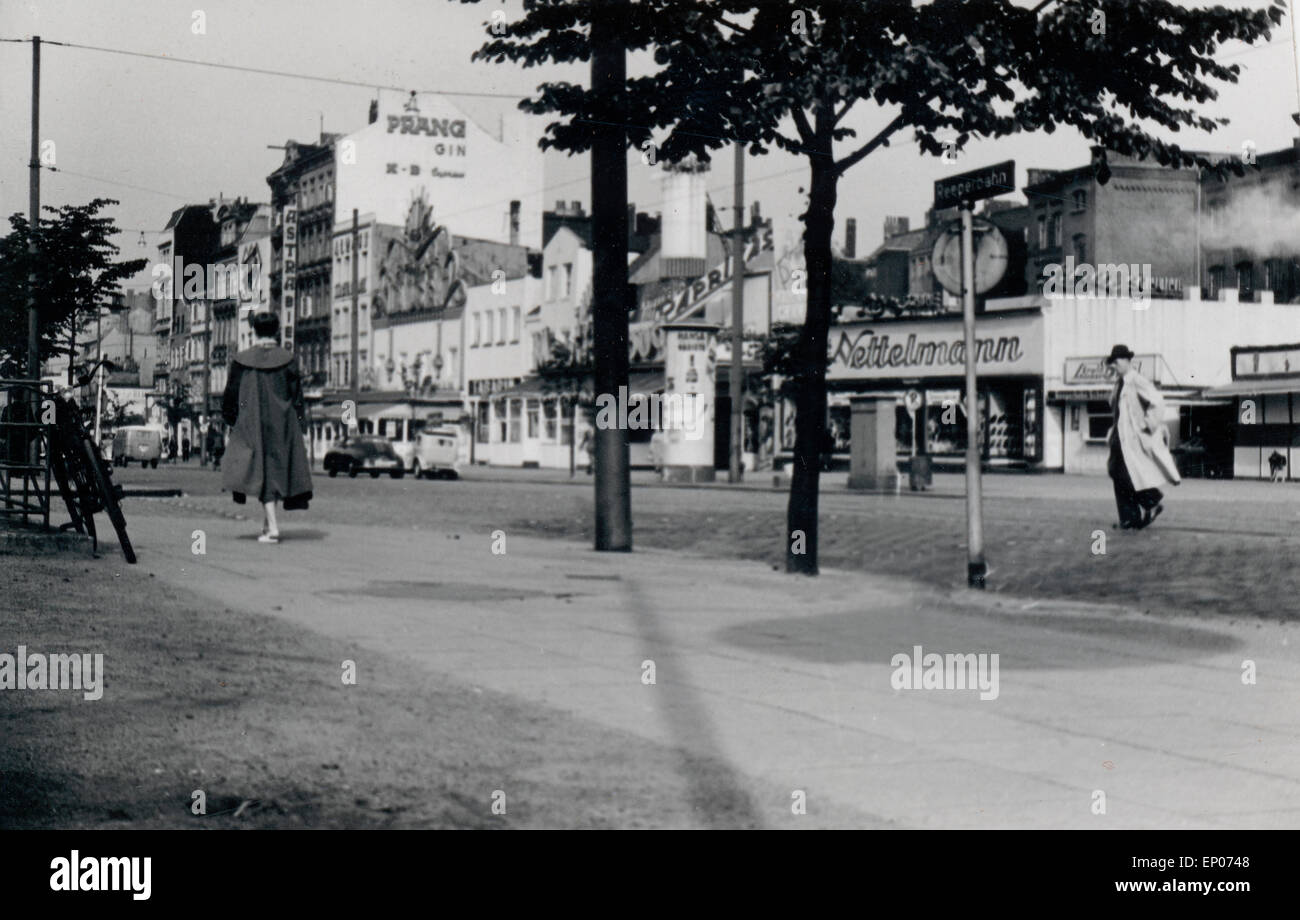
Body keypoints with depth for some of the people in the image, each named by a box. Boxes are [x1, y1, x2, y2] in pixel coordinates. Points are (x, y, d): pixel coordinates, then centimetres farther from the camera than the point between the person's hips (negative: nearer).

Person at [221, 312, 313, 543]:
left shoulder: (241, 360, -2)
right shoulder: (288, 360, -1)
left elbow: (230, 394, 1)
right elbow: (297, 396, 0)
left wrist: (229, 424, 11)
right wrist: (298, 426, 7)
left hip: (252, 423, -1)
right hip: (283, 424, 1)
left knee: (262, 471, -1)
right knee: (277, 468, 13)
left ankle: (272, 526, -14)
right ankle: (267, 523, 19)